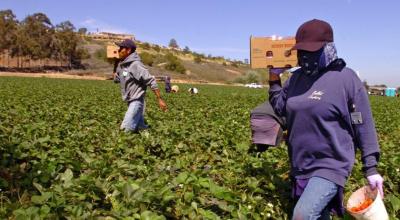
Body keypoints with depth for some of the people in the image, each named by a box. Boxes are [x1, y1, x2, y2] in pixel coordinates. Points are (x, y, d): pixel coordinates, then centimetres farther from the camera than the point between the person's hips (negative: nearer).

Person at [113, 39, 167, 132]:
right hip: (130, 102, 9)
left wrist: (160, 99, -22)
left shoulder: (135, 65, -19)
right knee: (141, 127, 16)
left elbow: (151, 81, -20)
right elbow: (116, 79, 20)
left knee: (126, 128, -13)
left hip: (136, 101, -9)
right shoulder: (121, 64, 7)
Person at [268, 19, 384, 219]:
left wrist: (371, 168, -7)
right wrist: (274, 77, 6)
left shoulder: (346, 79, -11)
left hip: (331, 165, -6)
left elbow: (363, 126, -7)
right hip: (300, 166, 6)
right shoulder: (297, 77, 6)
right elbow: (280, 108, 14)